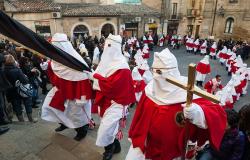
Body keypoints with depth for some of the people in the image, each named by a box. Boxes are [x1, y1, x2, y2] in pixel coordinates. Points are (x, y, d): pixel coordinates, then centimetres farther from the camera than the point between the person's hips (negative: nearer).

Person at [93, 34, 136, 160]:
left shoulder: (121, 66, -20)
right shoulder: (107, 60, 6)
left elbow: (110, 85, -27)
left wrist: (96, 76, -17)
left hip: (115, 102, -8)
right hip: (105, 99, 8)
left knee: (105, 129, -4)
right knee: (110, 126, 19)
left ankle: (109, 149, 24)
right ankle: (115, 146, 41)